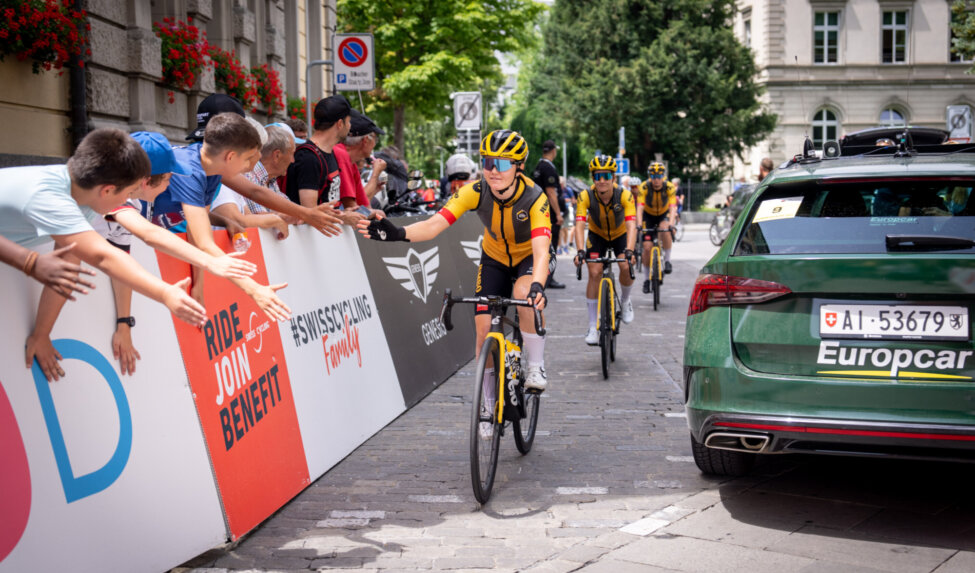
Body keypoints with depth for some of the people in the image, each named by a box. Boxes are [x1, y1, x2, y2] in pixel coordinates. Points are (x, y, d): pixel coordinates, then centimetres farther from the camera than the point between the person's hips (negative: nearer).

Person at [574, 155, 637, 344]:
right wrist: (580, 251, -51)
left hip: (620, 235, 0)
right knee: (594, 273, -16)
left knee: (626, 268, -22)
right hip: (597, 235, 0)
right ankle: (592, 327, -9)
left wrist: (629, 251, -53)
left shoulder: (624, 195, -30)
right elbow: (579, 225, -36)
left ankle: (625, 300, 13)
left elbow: (631, 225, -38)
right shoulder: (585, 196, -28)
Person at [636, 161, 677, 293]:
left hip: (664, 214, 0)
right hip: (648, 215, 0)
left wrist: (670, 223, -52)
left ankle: (667, 260, -16)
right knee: (647, 247, -10)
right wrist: (639, 224, -49)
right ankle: (646, 279, 5)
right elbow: (639, 208, -34)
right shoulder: (644, 187, -25)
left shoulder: (670, 187, -25)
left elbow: (673, 208, -35)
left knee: (665, 229, -34)